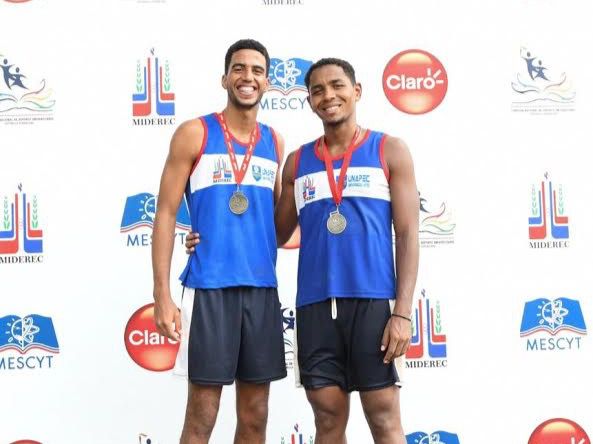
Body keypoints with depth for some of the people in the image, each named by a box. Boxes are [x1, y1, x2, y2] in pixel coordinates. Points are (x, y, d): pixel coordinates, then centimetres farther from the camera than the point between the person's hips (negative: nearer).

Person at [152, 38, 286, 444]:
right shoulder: (194, 134, -1)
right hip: (209, 287, -4)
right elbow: (166, 214, -4)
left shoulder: (274, 143, 11)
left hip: (262, 289, 4)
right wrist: (162, 294, -11)